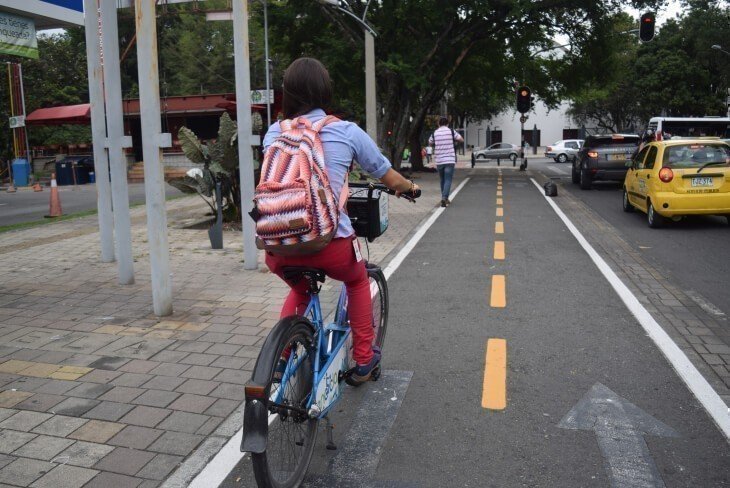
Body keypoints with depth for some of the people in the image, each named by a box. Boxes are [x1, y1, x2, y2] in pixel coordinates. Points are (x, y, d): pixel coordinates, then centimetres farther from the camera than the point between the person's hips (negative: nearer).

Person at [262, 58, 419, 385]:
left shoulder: (274, 133, 12)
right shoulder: (347, 131, 4)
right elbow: (390, 179, 15)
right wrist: (409, 187, 38)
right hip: (329, 242, -3)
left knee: (300, 289, 36)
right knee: (358, 281, 31)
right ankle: (363, 360, 35)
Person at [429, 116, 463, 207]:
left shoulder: (434, 133, 3)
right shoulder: (451, 131, -2)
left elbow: (430, 143, 18)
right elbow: (461, 139, 9)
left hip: (439, 161, 3)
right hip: (450, 160, -2)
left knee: (442, 180, 16)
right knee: (448, 180, -5)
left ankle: (445, 198, 24)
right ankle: (444, 198, -22)